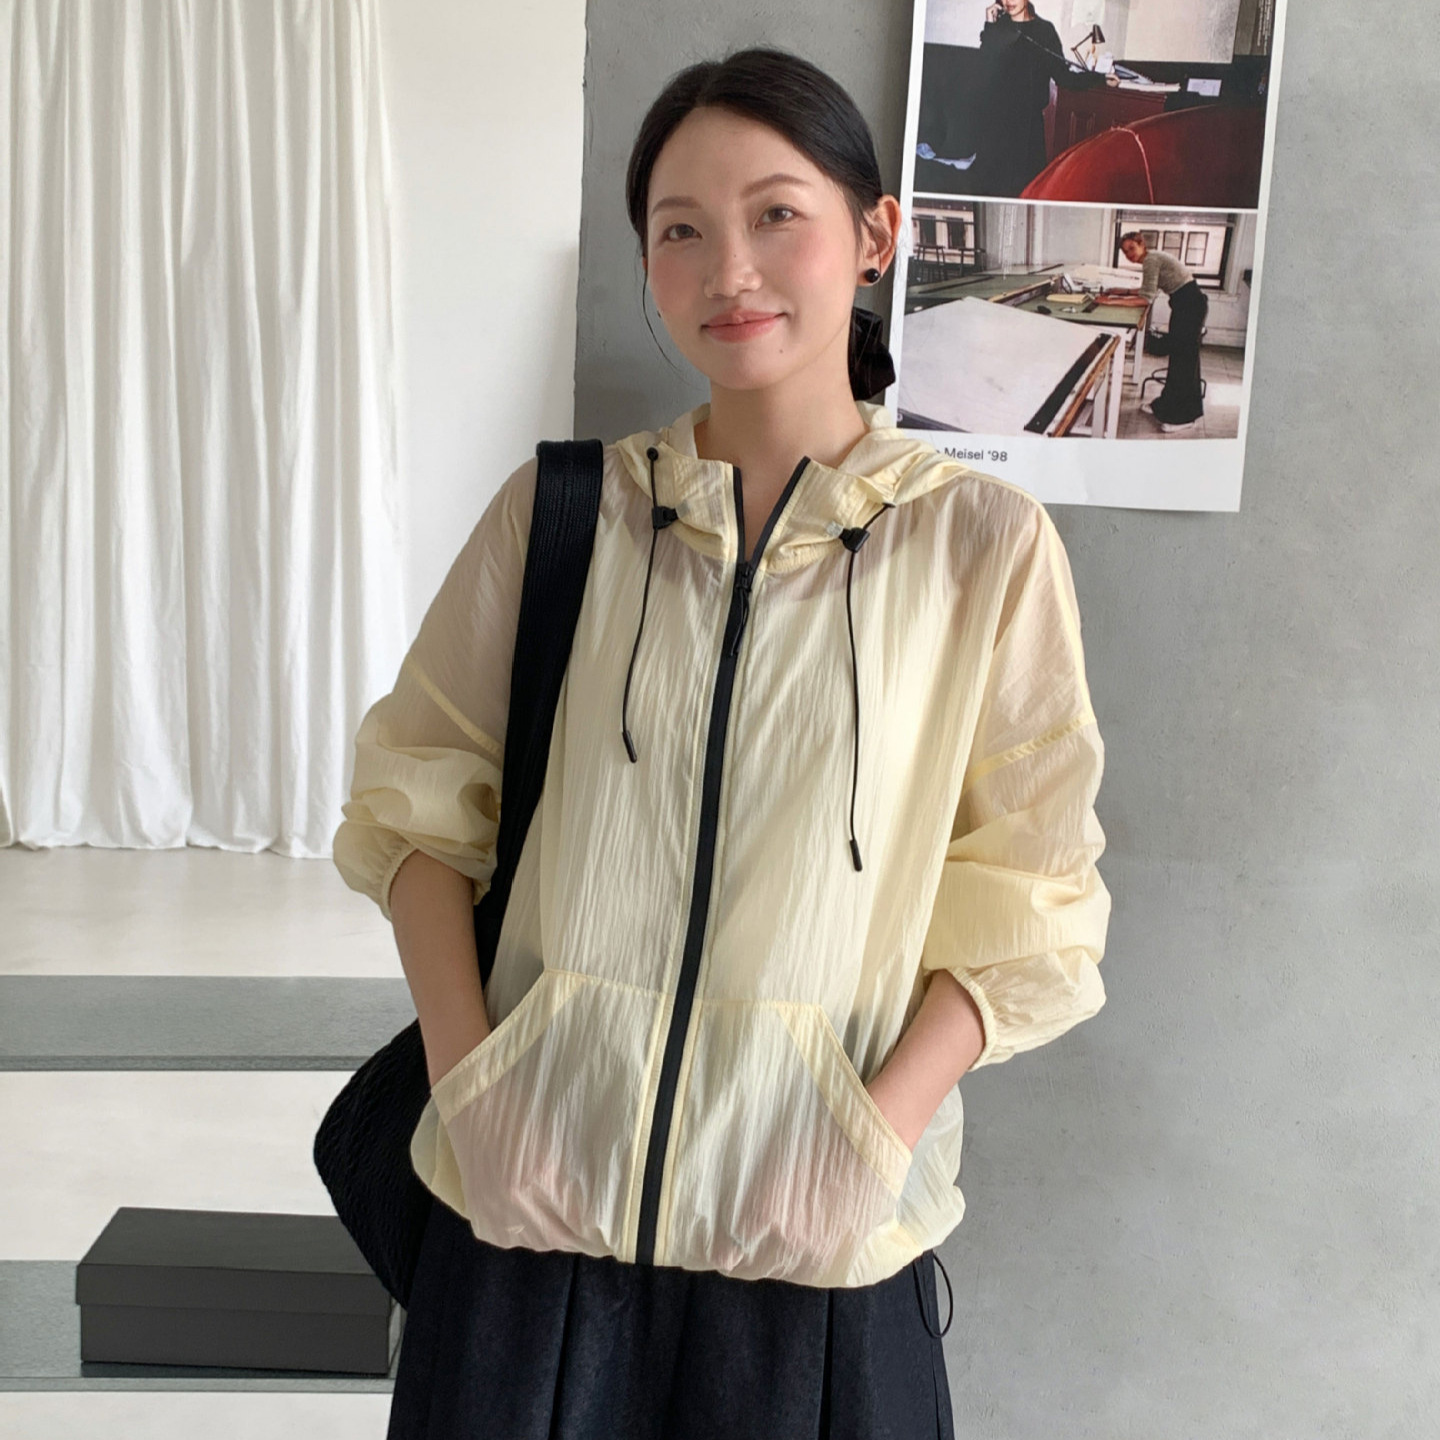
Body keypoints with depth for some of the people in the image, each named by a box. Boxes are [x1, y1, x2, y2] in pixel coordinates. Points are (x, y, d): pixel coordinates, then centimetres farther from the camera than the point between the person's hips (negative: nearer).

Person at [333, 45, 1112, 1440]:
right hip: (528, 1188, 2)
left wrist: (877, 1138, -13)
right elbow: (416, 794, 4)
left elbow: (1021, 898, -2)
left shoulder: (982, 541, -3)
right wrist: (470, 1075, -6)